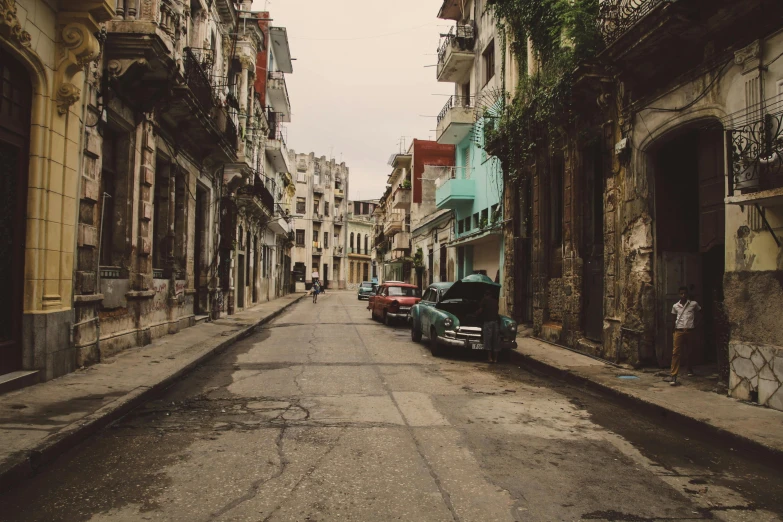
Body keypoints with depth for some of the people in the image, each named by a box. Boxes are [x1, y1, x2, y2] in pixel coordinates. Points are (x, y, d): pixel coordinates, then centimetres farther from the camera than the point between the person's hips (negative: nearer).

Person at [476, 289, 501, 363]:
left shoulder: (484, 300, 3)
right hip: (496, 321, 4)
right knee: (496, 340, 7)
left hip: (487, 321, -4)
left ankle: (490, 358, -5)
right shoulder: (496, 301, 17)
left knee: (488, 340, -1)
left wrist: (477, 313, 20)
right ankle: (495, 358, 8)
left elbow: (480, 310, -2)